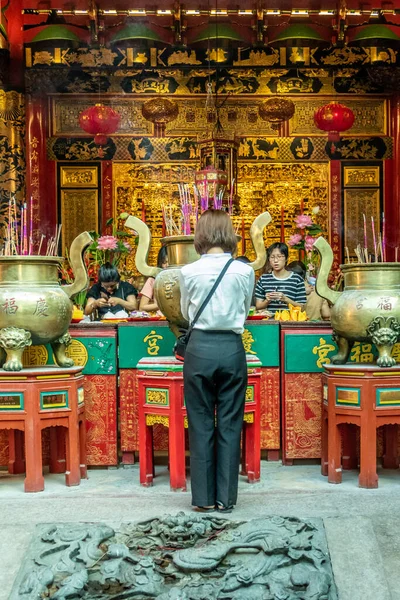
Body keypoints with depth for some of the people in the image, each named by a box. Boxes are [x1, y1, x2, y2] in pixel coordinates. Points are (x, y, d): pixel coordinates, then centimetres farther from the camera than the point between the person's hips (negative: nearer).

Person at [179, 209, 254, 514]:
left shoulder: (189, 272, -4)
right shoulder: (245, 271, -3)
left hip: (200, 348, -1)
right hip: (232, 349, 1)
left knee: (201, 424, 8)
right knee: (230, 424, 8)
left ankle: (204, 497, 15)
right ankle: (226, 497, 15)